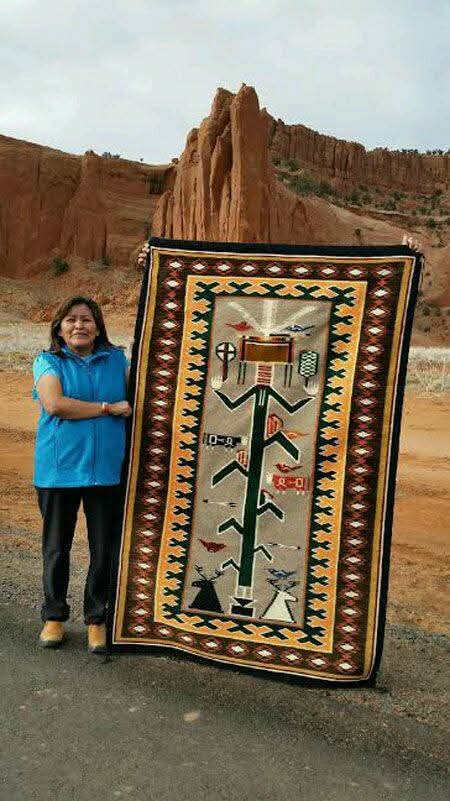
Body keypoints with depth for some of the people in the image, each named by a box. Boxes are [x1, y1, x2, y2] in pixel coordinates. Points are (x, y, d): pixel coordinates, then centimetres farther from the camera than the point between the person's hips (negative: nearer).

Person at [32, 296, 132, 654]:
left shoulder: (116, 359, 9)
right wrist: (109, 408, -14)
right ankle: (54, 616, 32)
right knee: (56, 548, 13)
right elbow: (55, 404, -15)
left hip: (106, 470, 2)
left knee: (104, 550, 8)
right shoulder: (48, 361, 1)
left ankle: (97, 619, 26)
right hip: (58, 469, -1)